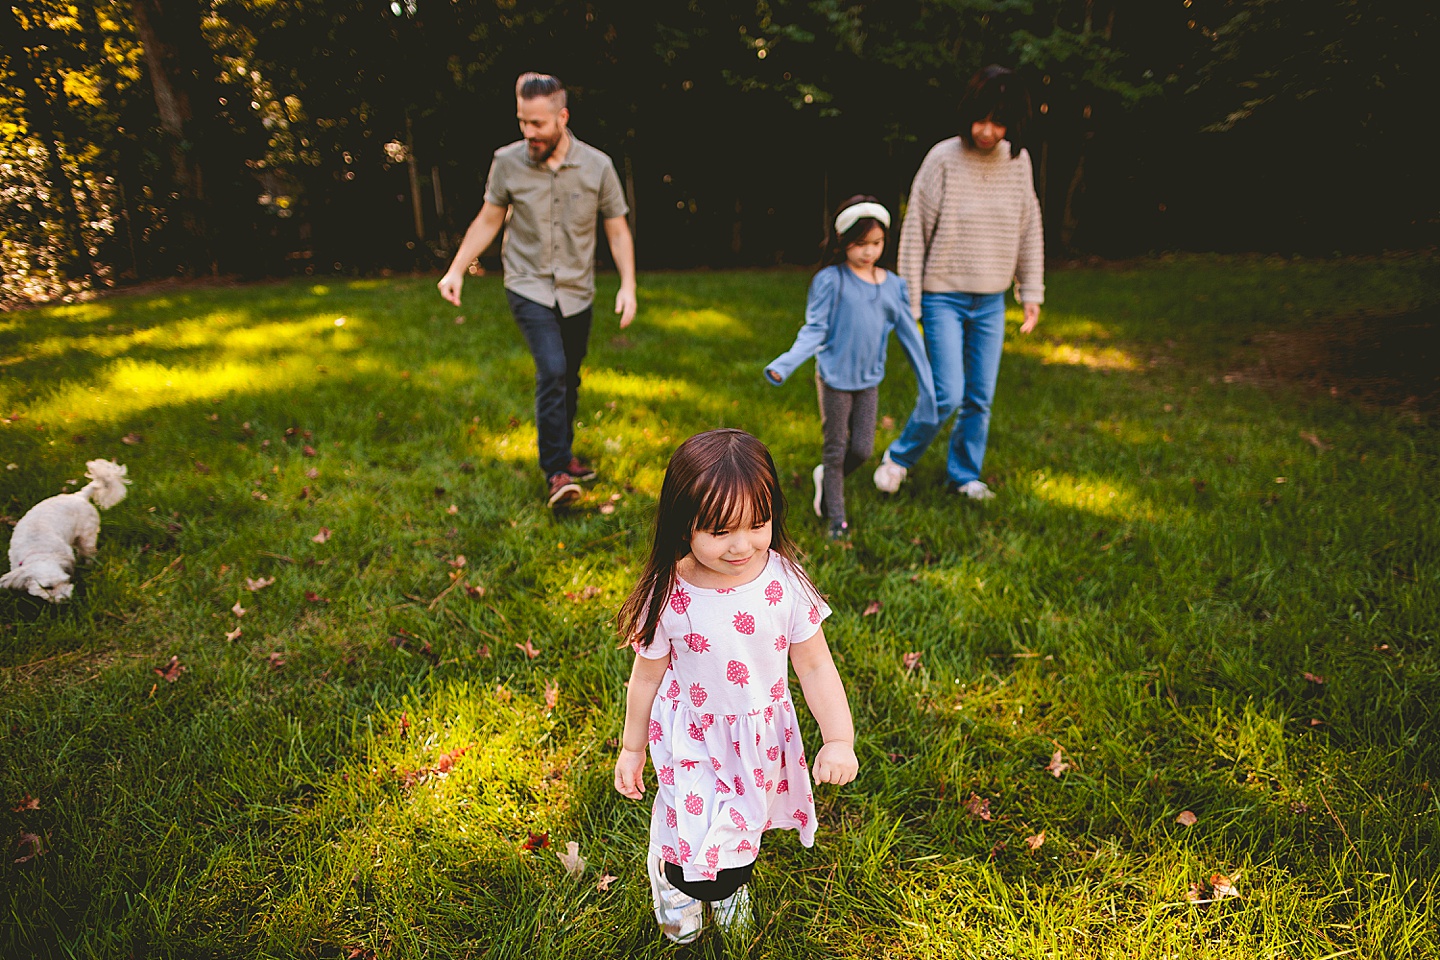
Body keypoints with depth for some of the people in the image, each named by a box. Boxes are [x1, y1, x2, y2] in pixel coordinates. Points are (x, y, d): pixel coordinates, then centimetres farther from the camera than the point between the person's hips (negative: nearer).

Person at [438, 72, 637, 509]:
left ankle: (563, 453, 34)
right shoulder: (507, 162, -7)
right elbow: (488, 220, 5)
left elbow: (617, 230, 0)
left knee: (569, 378, 13)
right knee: (552, 373, -18)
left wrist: (628, 286, -10)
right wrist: (456, 270, 0)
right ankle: (556, 472, -10)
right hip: (529, 288, -2)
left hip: (577, 291, 2)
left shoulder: (597, 166, -7)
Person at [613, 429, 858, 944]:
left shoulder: (786, 582, -21)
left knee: (745, 818, 23)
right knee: (694, 829, 0)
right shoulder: (668, 595, -23)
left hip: (762, 737, 2)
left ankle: (732, 883, 60)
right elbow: (647, 675, -8)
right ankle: (672, 877, 40)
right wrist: (632, 748, 4)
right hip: (692, 739, -2)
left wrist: (840, 739, -19)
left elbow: (815, 667, -10)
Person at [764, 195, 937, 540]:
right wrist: (786, 363, -27)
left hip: (869, 381, 4)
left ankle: (826, 477, 34)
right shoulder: (830, 281, -9)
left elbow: (909, 336, 7)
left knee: (863, 449, 3)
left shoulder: (893, 285, 3)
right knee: (835, 449, 4)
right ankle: (836, 520, 18)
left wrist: (927, 387, 7)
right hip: (834, 378, -4)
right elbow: (814, 330, -10)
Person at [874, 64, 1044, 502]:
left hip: (991, 301, 4)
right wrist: (908, 303, -8)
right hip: (944, 296, -4)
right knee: (947, 395, -9)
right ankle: (898, 457, 16)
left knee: (981, 398, 9)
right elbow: (914, 232, -8)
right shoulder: (943, 158, -10)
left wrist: (1032, 292, 10)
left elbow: (1030, 230, 12)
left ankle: (965, 474, 27)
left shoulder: (1018, 161, 3)